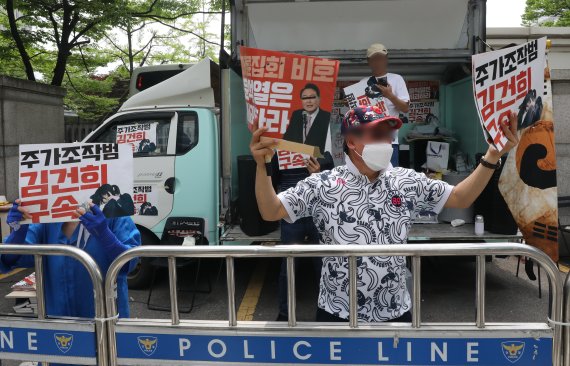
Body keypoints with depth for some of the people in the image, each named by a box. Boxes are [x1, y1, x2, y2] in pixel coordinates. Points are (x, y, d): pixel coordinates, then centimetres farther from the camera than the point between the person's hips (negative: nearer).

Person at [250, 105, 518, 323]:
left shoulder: (408, 183, 2)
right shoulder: (322, 185, -8)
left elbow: (460, 198, 8)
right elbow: (271, 212, -8)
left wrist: (492, 157, -2)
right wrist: (262, 164, -22)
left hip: (395, 313, 3)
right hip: (337, 314, -2)